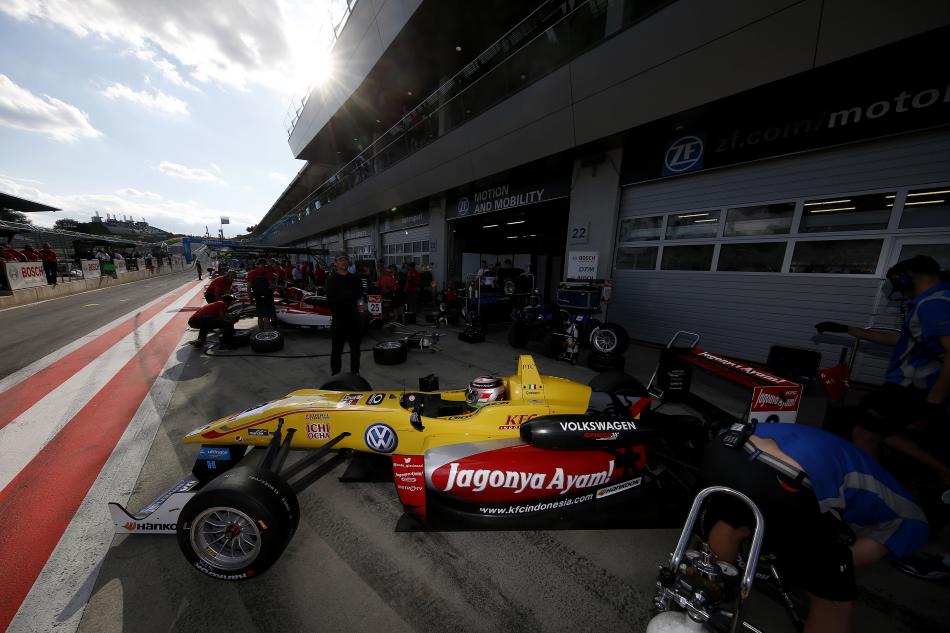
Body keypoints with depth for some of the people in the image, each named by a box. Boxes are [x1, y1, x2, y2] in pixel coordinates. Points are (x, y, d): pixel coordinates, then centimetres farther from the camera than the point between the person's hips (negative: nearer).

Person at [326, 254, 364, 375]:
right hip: (338, 318, -2)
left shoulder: (355, 278, 10)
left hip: (353, 317, 3)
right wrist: (350, 295, -11)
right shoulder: (332, 279, 2)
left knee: (355, 347, 9)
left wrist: (342, 295, -13)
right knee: (337, 348, 5)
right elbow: (331, 298, -12)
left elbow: (359, 294, -6)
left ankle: (355, 372, 21)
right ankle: (335, 373, 18)